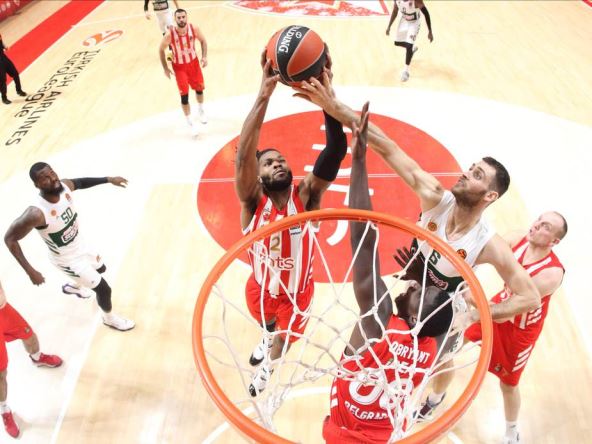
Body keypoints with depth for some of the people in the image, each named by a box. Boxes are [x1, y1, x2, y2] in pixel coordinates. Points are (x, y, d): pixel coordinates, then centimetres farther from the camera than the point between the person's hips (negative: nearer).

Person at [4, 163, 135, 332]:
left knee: (100, 268, 33)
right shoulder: (37, 213, -40)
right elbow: (10, 238, -28)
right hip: (67, 259, -7)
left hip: (80, 245, 7)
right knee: (104, 288, 4)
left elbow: (80, 182, 4)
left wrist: (108, 179, 1)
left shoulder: (64, 186, -22)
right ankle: (109, 318, 38)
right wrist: (30, 271, -28)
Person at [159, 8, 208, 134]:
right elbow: (161, 50, -10)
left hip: (193, 62, 3)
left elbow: (203, 41, 0)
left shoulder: (194, 29, -20)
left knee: (199, 88, 17)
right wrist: (165, 68, -8)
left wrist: (204, 57, -11)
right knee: (184, 94, -4)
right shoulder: (170, 34, -26)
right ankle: (189, 122, 14)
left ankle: (201, 110, 48)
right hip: (179, 66, -3)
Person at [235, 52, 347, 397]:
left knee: (281, 341, 17)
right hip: (261, 288, 0)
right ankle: (270, 337, 67)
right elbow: (244, 155, -45)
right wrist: (265, 94, -54)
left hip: (298, 291, 0)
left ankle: (267, 365, 54)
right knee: (270, 326, 29)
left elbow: (337, 150, -39)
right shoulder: (253, 202, -27)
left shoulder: (306, 196, -25)